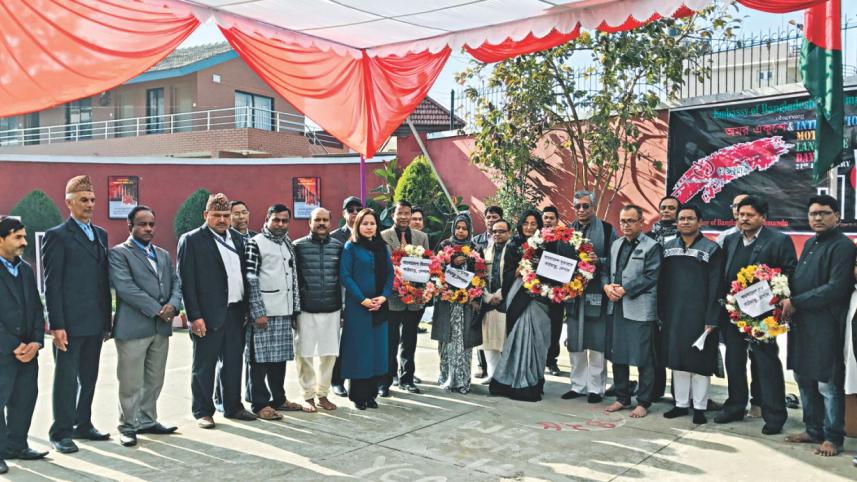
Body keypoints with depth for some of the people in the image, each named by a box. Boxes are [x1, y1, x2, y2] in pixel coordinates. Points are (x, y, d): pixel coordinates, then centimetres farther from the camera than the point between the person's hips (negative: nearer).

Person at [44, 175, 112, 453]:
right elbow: (51, 284, -9)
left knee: (89, 378, 14)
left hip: (95, 323, 6)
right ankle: (61, 433, 11)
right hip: (70, 323, -6)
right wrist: (56, 325, -14)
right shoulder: (57, 236, -5)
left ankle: (83, 425, 26)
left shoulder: (100, 234, 14)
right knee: (66, 378, 1)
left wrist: (107, 318, 12)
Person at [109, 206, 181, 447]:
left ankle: (147, 421, 25)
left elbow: (176, 283, 13)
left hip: (161, 328, 6)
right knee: (131, 382, 0)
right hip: (133, 327, -6)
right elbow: (125, 287, -14)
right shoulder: (119, 253, -2)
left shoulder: (163, 255, 19)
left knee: (154, 380, 13)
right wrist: (156, 310, -15)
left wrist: (173, 305, -9)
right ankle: (128, 426, 12)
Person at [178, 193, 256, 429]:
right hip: (209, 314, -6)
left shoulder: (237, 238, 12)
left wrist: (246, 309, 9)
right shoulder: (191, 240, -5)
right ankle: (203, 412, 16)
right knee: (204, 366, 5)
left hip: (235, 312, 6)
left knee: (233, 363, 14)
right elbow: (186, 281, -9)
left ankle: (233, 406, 27)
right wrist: (194, 316, -15)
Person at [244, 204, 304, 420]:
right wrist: (258, 312, -16)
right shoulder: (255, 243, -7)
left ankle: (279, 398, 25)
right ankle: (260, 404, 6)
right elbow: (250, 280, -12)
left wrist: (296, 307, 13)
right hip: (263, 312, -7)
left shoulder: (288, 244, 16)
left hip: (284, 311, 7)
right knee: (260, 358, -1)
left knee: (280, 357, 14)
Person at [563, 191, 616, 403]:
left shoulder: (607, 230, 0)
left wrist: (598, 262, -19)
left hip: (596, 295, -4)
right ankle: (578, 385, 22)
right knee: (575, 344, 10)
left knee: (597, 344, 1)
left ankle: (596, 388, 12)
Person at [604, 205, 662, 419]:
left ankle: (643, 402, 9)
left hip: (640, 309, -6)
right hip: (616, 307, 6)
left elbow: (651, 277, -12)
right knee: (617, 355, 12)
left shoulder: (651, 246, -4)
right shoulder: (615, 245, 17)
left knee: (643, 358, -1)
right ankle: (622, 398, 24)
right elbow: (606, 270, 15)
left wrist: (624, 290, -15)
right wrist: (607, 286, -6)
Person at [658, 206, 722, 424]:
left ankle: (700, 407, 12)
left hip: (699, 314, -4)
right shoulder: (668, 247, 8)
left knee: (700, 361, 2)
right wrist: (661, 313, 5)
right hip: (674, 314, 4)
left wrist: (711, 319, -12)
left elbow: (715, 286, -7)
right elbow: (662, 282, 9)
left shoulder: (711, 249, -3)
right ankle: (681, 403, 20)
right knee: (677, 358, 9)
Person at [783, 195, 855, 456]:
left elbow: (836, 288, -18)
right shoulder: (810, 244, 16)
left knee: (828, 385, 0)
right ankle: (814, 431, 28)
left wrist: (795, 303, -15)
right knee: (804, 379, 15)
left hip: (826, 326, -8)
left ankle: (833, 438, 12)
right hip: (801, 324, 8)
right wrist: (788, 303, 2)